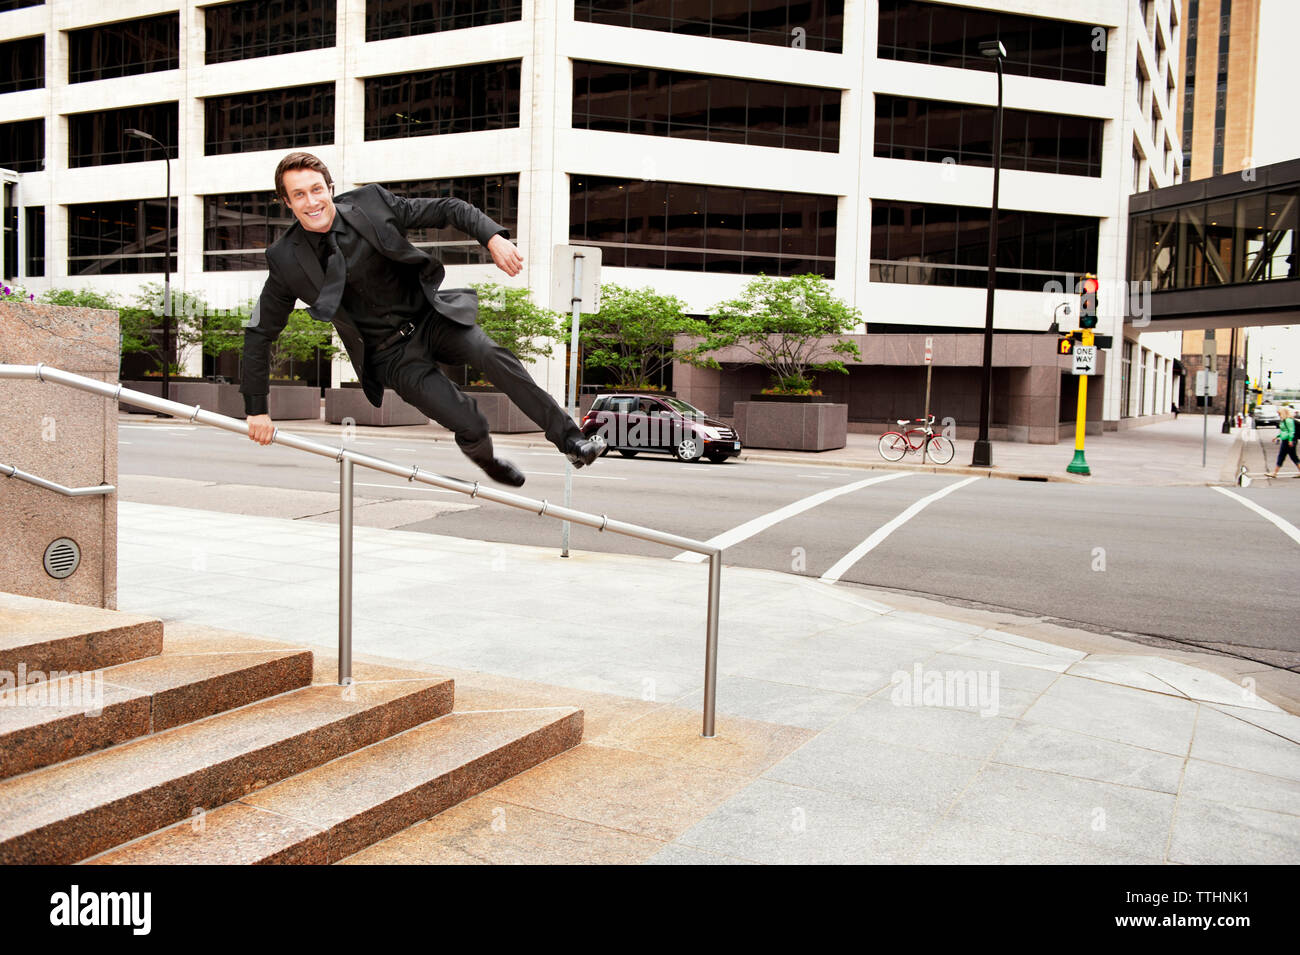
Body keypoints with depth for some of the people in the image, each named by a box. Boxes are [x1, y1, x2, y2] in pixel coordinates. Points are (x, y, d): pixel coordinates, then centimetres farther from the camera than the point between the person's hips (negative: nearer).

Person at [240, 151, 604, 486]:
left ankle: (569, 439, -16)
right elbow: (260, 332, 0)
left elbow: (448, 210, -3)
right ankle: (486, 460, 18)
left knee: (494, 356, -26)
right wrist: (256, 409, -1)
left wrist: (493, 237, -22)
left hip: (430, 316, 2)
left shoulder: (371, 202, -8)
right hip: (390, 354, -1)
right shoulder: (287, 259, -9)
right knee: (470, 427, -18)